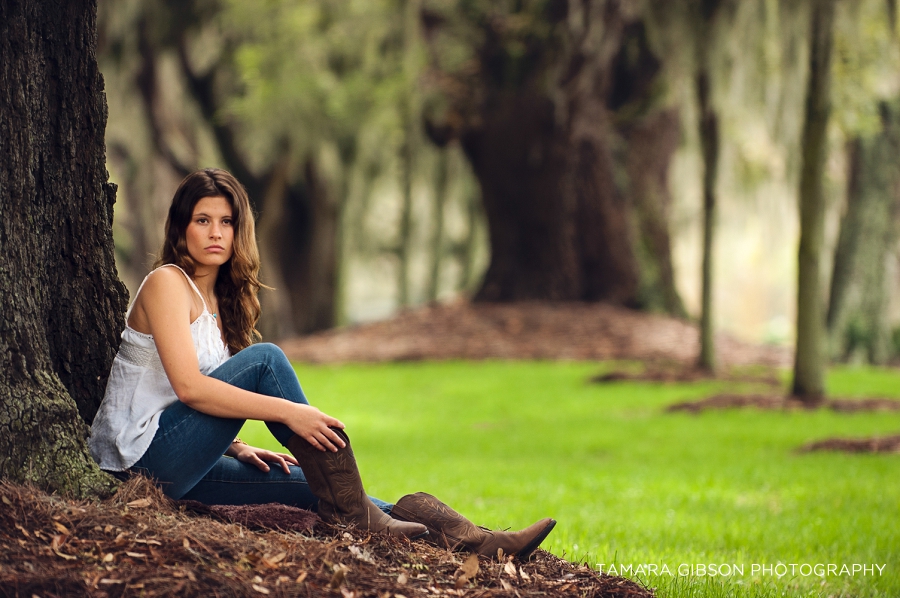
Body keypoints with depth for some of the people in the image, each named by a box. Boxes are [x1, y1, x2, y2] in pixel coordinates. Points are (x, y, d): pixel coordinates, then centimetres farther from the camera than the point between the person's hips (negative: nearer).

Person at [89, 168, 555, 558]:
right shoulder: (168, 283, -9)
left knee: (314, 486, -7)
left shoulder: (219, 298, 18)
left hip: (184, 469, 8)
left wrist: (235, 448, 2)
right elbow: (188, 386, -21)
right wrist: (287, 412, -24)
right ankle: (352, 514, -20)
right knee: (265, 360, -21)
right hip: (146, 456, -8)